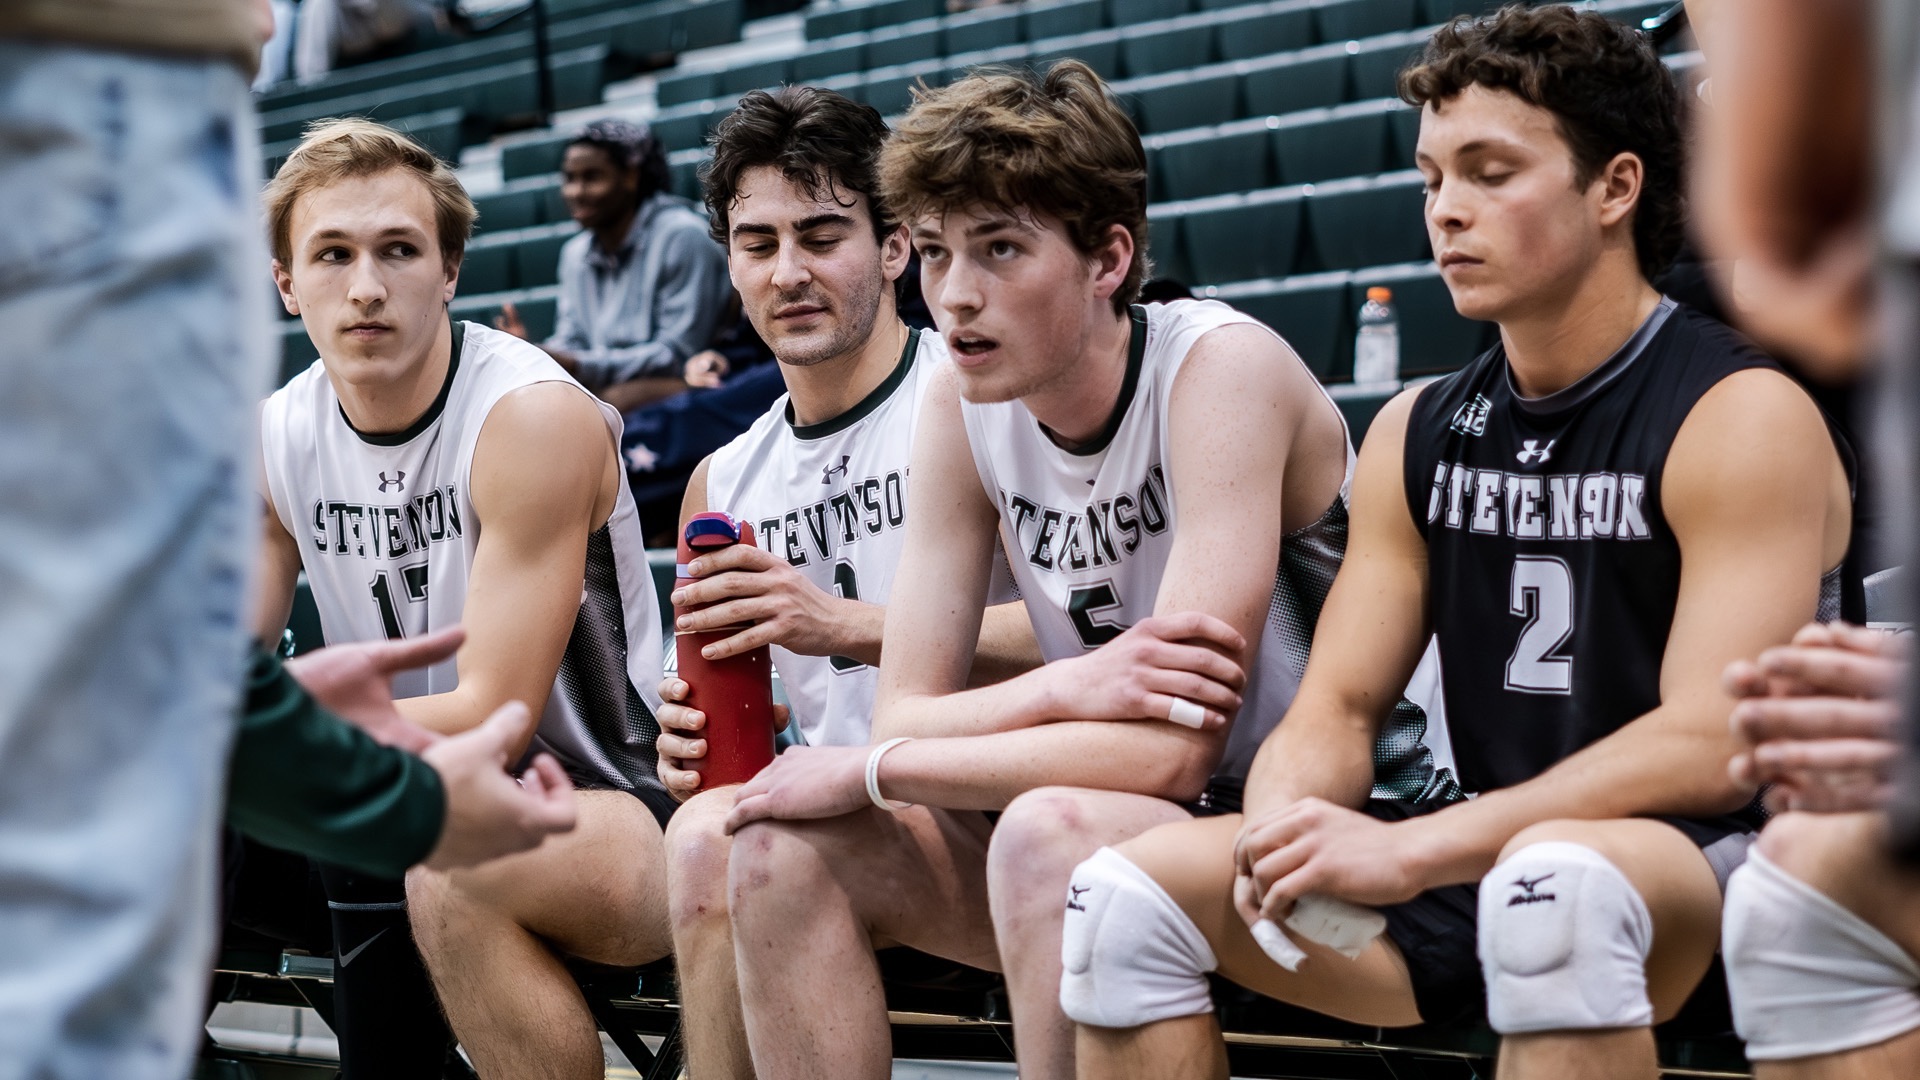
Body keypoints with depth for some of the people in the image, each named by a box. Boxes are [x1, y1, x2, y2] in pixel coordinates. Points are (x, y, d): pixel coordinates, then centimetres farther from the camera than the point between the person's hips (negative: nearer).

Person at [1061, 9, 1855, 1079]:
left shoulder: (1743, 418, -11)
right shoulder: (1419, 433, 10)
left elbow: (1711, 747, -20)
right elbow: (1337, 707, 8)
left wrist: (1411, 849, -25)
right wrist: (1284, 832, -18)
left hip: (1713, 867, -6)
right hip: (1483, 864, 6)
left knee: (1554, 882, -40)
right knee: (1130, 892, -11)